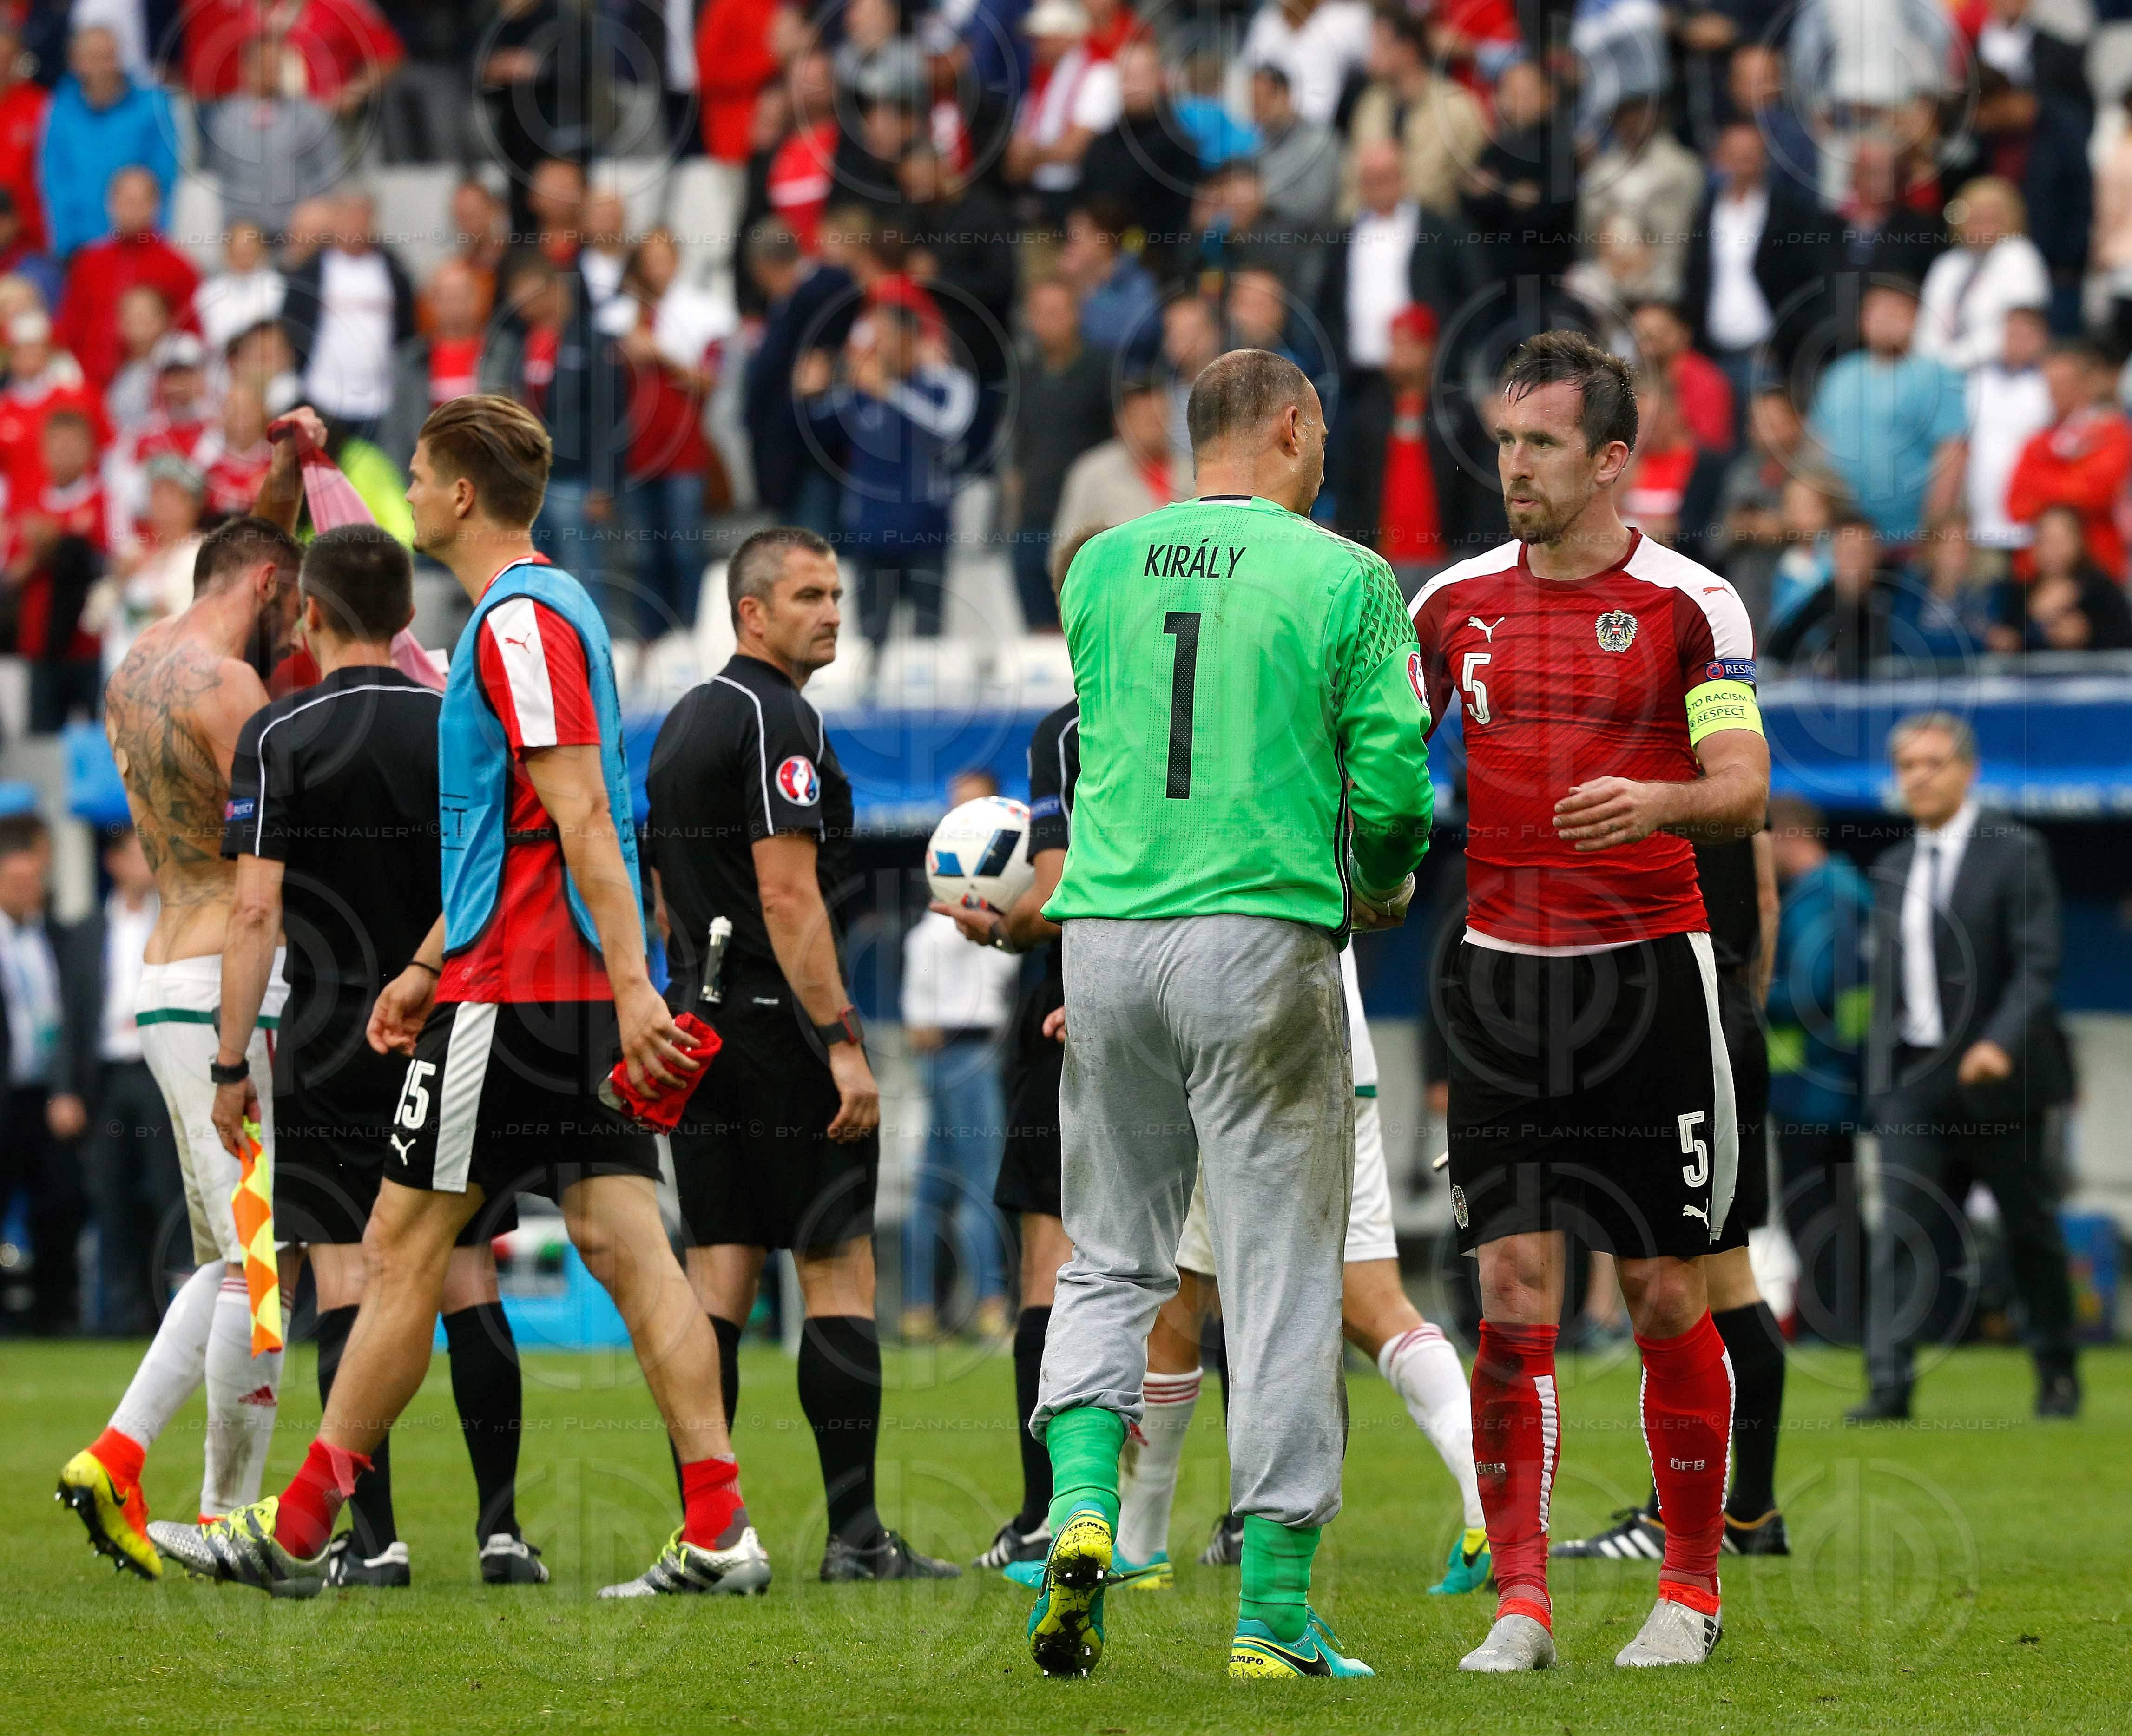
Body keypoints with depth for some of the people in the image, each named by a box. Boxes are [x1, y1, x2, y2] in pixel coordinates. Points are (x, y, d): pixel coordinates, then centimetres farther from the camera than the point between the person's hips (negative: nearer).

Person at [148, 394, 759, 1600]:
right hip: (582, 997, 9)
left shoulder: (520, 620, -12)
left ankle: (298, 1532, 6)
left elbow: (581, 812, -20)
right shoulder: (547, 607, 19)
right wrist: (430, 966, 31)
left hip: (513, 996, -9)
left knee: (404, 1245, -1)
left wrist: (629, 980, -25)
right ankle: (718, 1531, -7)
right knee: (627, 1248, 2)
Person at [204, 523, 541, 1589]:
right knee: (468, 1283, 7)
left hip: (330, 1050, -3)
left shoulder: (279, 737, -6)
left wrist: (230, 1064, -7)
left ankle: (373, 1537, -6)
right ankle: (501, 1526, 4)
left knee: (346, 1288, -1)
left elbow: (256, 909, -11)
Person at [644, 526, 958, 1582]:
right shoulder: (778, 721, -12)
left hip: (696, 1022, 9)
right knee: (839, 1270, -4)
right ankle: (854, 1534, -7)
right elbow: (788, 896, -19)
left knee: (718, 1276, 6)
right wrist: (843, 1041, -20)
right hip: (778, 1023, -9)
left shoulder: (683, 723, 16)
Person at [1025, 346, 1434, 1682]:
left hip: (1108, 930, 4)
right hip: (1263, 938, -4)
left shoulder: (1101, 567, 8)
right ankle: (1276, 1609, 2)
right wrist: (1385, 888, 16)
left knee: (1110, 1260, 15)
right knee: (1283, 1275, 2)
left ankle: (1081, 1504, -7)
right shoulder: (1344, 579, -4)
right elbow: (1391, 781, -5)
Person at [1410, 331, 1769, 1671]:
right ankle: (1521, 1604, -4)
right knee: (1515, 1292, -4)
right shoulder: (1457, 602, 8)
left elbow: (1744, 790, -11)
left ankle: (1692, 1589, 13)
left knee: (1668, 1295, 0)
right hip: (1501, 975, 3)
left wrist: (1656, 802, -30)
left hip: (1648, 969, -3)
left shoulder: (1691, 604, -4)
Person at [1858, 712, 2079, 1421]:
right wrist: (1880, 1074, 12)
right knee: (1903, 1228, -11)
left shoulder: (2015, 852, -6)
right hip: (1914, 1081, 4)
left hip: (1996, 1075, -4)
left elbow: (2037, 963, -13)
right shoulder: (1893, 869, 13)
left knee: (2031, 1231, 8)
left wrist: (2001, 1043, -27)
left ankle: (2058, 1373, 24)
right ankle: (1889, 1384, -19)